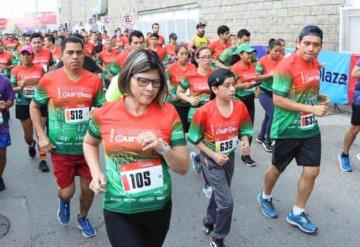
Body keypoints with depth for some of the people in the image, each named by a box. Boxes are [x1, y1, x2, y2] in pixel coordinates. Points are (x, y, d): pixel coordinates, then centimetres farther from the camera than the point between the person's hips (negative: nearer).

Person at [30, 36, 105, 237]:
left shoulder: (95, 80, -6)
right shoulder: (48, 80, -9)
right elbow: (34, 107, 4)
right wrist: (42, 136, -3)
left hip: (88, 146, 2)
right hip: (61, 149, -1)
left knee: (89, 187, 13)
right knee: (67, 191, 6)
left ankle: (83, 218, 44)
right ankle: (64, 202, 45)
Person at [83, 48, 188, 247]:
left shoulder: (169, 113, -9)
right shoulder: (105, 114, -7)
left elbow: (183, 168, -5)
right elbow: (89, 143, 15)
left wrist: (162, 148, -23)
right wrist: (96, 173, -2)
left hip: (159, 207, 2)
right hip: (119, 210, -1)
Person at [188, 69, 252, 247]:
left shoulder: (240, 107, -11)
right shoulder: (204, 111, -24)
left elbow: (244, 131, 2)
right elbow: (195, 139, -13)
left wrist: (245, 143, -19)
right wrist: (213, 155, -20)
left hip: (230, 157, 5)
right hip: (211, 159, -5)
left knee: (219, 194, 23)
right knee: (227, 201, -6)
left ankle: (208, 222, 50)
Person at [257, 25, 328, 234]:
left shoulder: (316, 64, 4)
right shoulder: (287, 66, -20)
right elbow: (278, 100, -23)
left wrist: (319, 99, 1)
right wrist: (311, 108, -23)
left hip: (310, 129, 6)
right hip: (288, 129, -6)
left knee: (312, 172, 6)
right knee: (278, 168, 13)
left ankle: (297, 213, 25)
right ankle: (265, 197, 43)